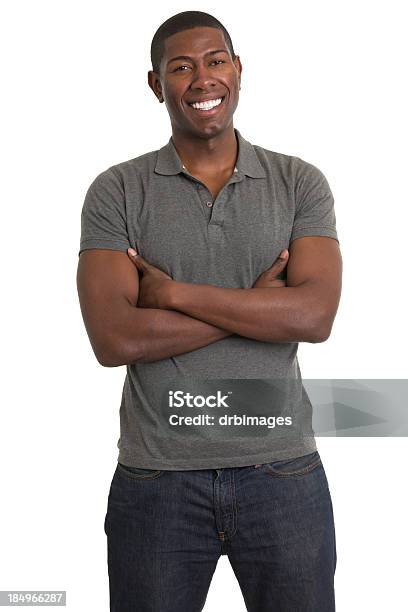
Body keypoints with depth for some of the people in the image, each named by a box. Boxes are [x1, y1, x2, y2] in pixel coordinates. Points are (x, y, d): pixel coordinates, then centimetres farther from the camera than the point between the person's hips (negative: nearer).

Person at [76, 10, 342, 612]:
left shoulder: (300, 183, 2)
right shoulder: (116, 191, -1)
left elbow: (315, 315, -12)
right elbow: (114, 338, -13)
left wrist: (172, 291, -14)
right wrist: (259, 303, -12)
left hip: (283, 470, 1)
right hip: (156, 474, 0)